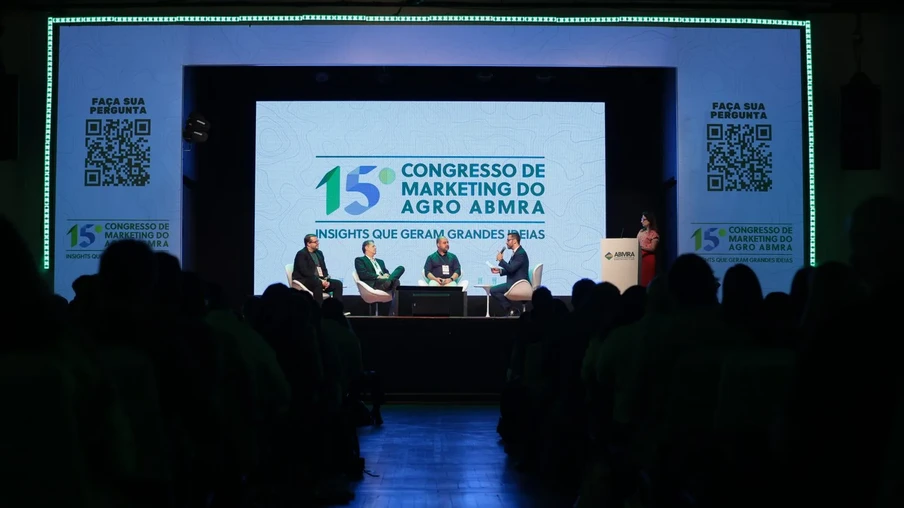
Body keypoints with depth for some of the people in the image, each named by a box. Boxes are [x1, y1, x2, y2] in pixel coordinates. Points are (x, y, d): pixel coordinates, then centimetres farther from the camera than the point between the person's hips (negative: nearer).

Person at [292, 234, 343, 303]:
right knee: (318, 283, -38)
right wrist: (320, 281, -23)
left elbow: (324, 269, 16)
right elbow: (305, 272, -18)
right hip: (304, 281, -8)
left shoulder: (319, 253, 16)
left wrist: (326, 280, -5)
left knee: (338, 283, -11)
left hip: (319, 280, 8)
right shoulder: (301, 254, -8)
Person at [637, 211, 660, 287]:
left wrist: (641, 247, -21)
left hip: (649, 259, -6)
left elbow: (652, 248, -11)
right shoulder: (641, 232, 15)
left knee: (648, 280, -7)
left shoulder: (654, 234, -4)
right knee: (641, 279, 0)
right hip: (640, 258, 6)